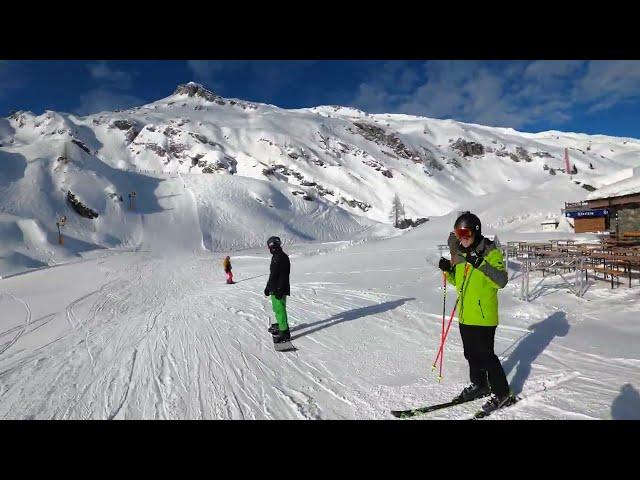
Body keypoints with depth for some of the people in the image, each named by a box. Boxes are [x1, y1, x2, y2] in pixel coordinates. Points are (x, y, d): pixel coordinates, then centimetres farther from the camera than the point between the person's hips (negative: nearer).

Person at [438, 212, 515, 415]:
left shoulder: (490, 252, -12)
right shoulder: (460, 253, 8)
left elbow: (501, 281, -22)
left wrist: (481, 264, -32)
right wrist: (448, 270, -1)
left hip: (483, 315, -7)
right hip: (465, 314, 7)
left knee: (486, 355, 0)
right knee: (471, 353, 18)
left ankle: (502, 393, 18)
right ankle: (479, 385, 37)